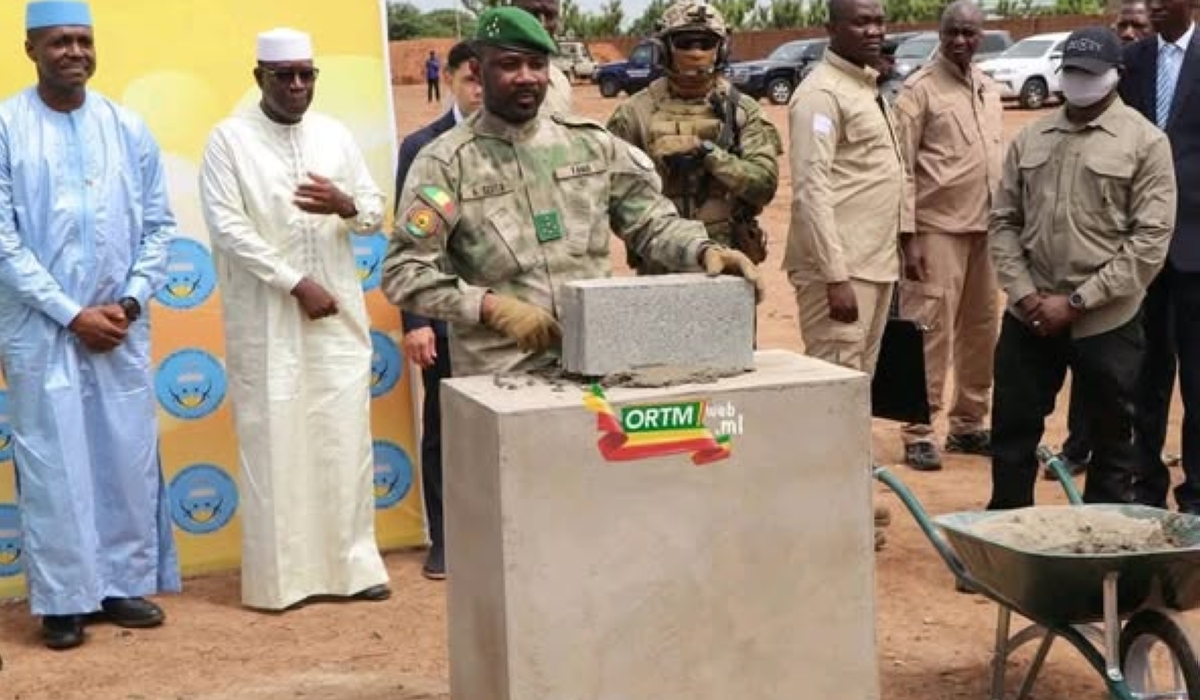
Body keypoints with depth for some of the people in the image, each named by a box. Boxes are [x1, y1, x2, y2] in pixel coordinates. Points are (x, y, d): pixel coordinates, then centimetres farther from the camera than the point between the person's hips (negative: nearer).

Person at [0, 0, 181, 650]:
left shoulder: (128, 128, 5)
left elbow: (159, 225, 8)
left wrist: (129, 301, -5)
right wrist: (71, 312, -12)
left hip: (120, 326, 3)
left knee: (129, 457, 8)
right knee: (53, 465, 2)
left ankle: (125, 583, 22)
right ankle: (63, 600, 13)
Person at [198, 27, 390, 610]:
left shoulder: (335, 135, 9)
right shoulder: (229, 139, -3)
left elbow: (376, 212, 12)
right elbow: (227, 227, -10)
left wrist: (347, 205, -12)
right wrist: (296, 283, -14)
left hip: (338, 312, 4)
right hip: (267, 318, -4)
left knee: (346, 439, 5)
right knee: (274, 443, -1)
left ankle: (353, 563, 14)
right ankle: (280, 574, 7)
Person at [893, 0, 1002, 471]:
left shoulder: (988, 89, 13)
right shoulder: (920, 89, -7)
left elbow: (998, 160, 18)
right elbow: (902, 167, -10)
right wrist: (908, 235, -16)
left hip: (987, 228, 7)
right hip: (938, 229, -6)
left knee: (980, 329, 12)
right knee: (930, 331, -5)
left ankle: (968, 424, 23)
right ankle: (918, 433, 2)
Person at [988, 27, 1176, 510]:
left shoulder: (1144, 141, -4)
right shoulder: (1030, 139, 8)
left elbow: (1150, 239, -10)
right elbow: (1004, 221, 10)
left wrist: (1077, 301, -14)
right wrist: (1023, 292, -6)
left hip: (1106, 322, -3)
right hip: (1029, 318, 4)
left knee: (1112, 440, 8)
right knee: (1012, 432, 10)